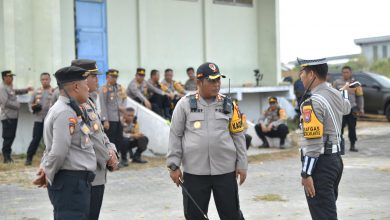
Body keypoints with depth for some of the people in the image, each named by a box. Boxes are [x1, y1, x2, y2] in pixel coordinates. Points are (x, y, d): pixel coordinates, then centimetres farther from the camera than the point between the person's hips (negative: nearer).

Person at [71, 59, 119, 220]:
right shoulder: (77, 104, -17)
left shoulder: (89, 101, 14)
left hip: (98, 173, 10)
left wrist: (111, 151, 3)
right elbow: (87, 138, -22)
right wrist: (108, 158, -11)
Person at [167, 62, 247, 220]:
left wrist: (242, 165, 5)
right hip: (194, 171, -1)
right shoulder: (185, 104, 0)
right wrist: (174, 165, -2)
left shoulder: (228, 105, 6)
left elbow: (238, 135, 9)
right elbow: (175, 136, 2)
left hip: (225, 170, 1)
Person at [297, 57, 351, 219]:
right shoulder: (336, 95, 8)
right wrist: (344, 91, 56)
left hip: (320, 163, -9)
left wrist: (306, 173, -20)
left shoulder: (313, 102, -19)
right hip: (336, 158, 9)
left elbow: (313, 141, -24)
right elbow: (346, 108, 35)